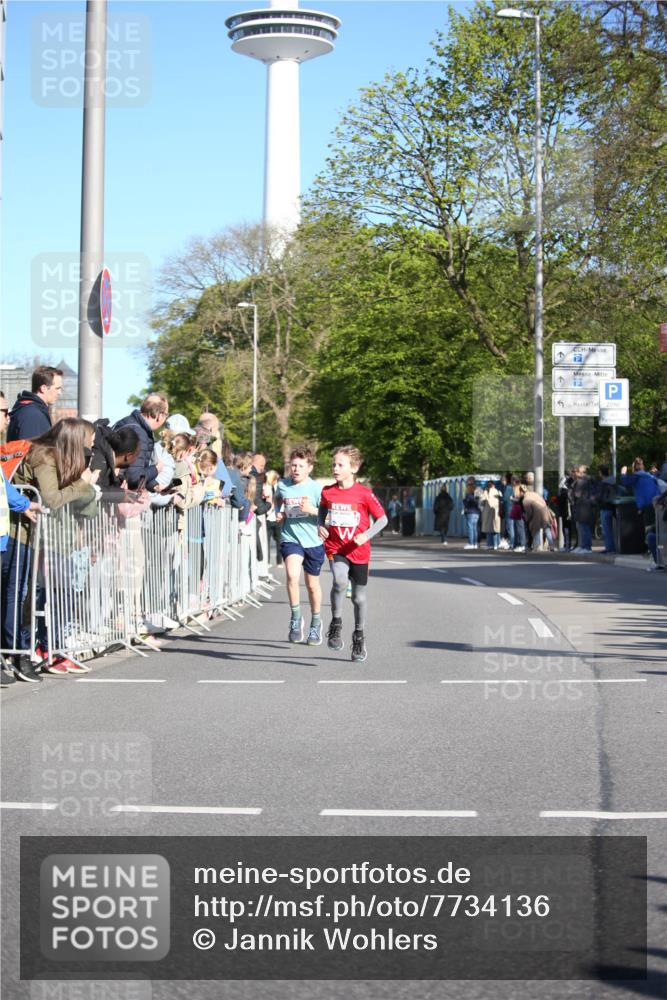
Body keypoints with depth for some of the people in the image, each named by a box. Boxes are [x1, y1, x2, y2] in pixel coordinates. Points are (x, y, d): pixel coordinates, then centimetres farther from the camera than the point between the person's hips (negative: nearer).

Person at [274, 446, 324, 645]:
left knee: (312, 585, 14)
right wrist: (278, 512, 6)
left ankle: (316, 623, 36)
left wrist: (312, 510, -24)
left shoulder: (316, 488, -9)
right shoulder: (282, 485, -1)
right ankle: (295, 618, -10)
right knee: (292, 575, -27)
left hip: (313, 541, 0)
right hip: (290, 539, 0)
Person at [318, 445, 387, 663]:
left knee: (359, 598, 8)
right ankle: (336, 624, -9)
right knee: (340, 581, -29)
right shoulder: (328, 492, 0)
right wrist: (321, 526, 1)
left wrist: (367, 535, -20)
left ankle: (359, 637, 30)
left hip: (359, 552, -1)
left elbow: (382, 518, -5)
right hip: (335, 548, 1)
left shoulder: (364, 493, -10)